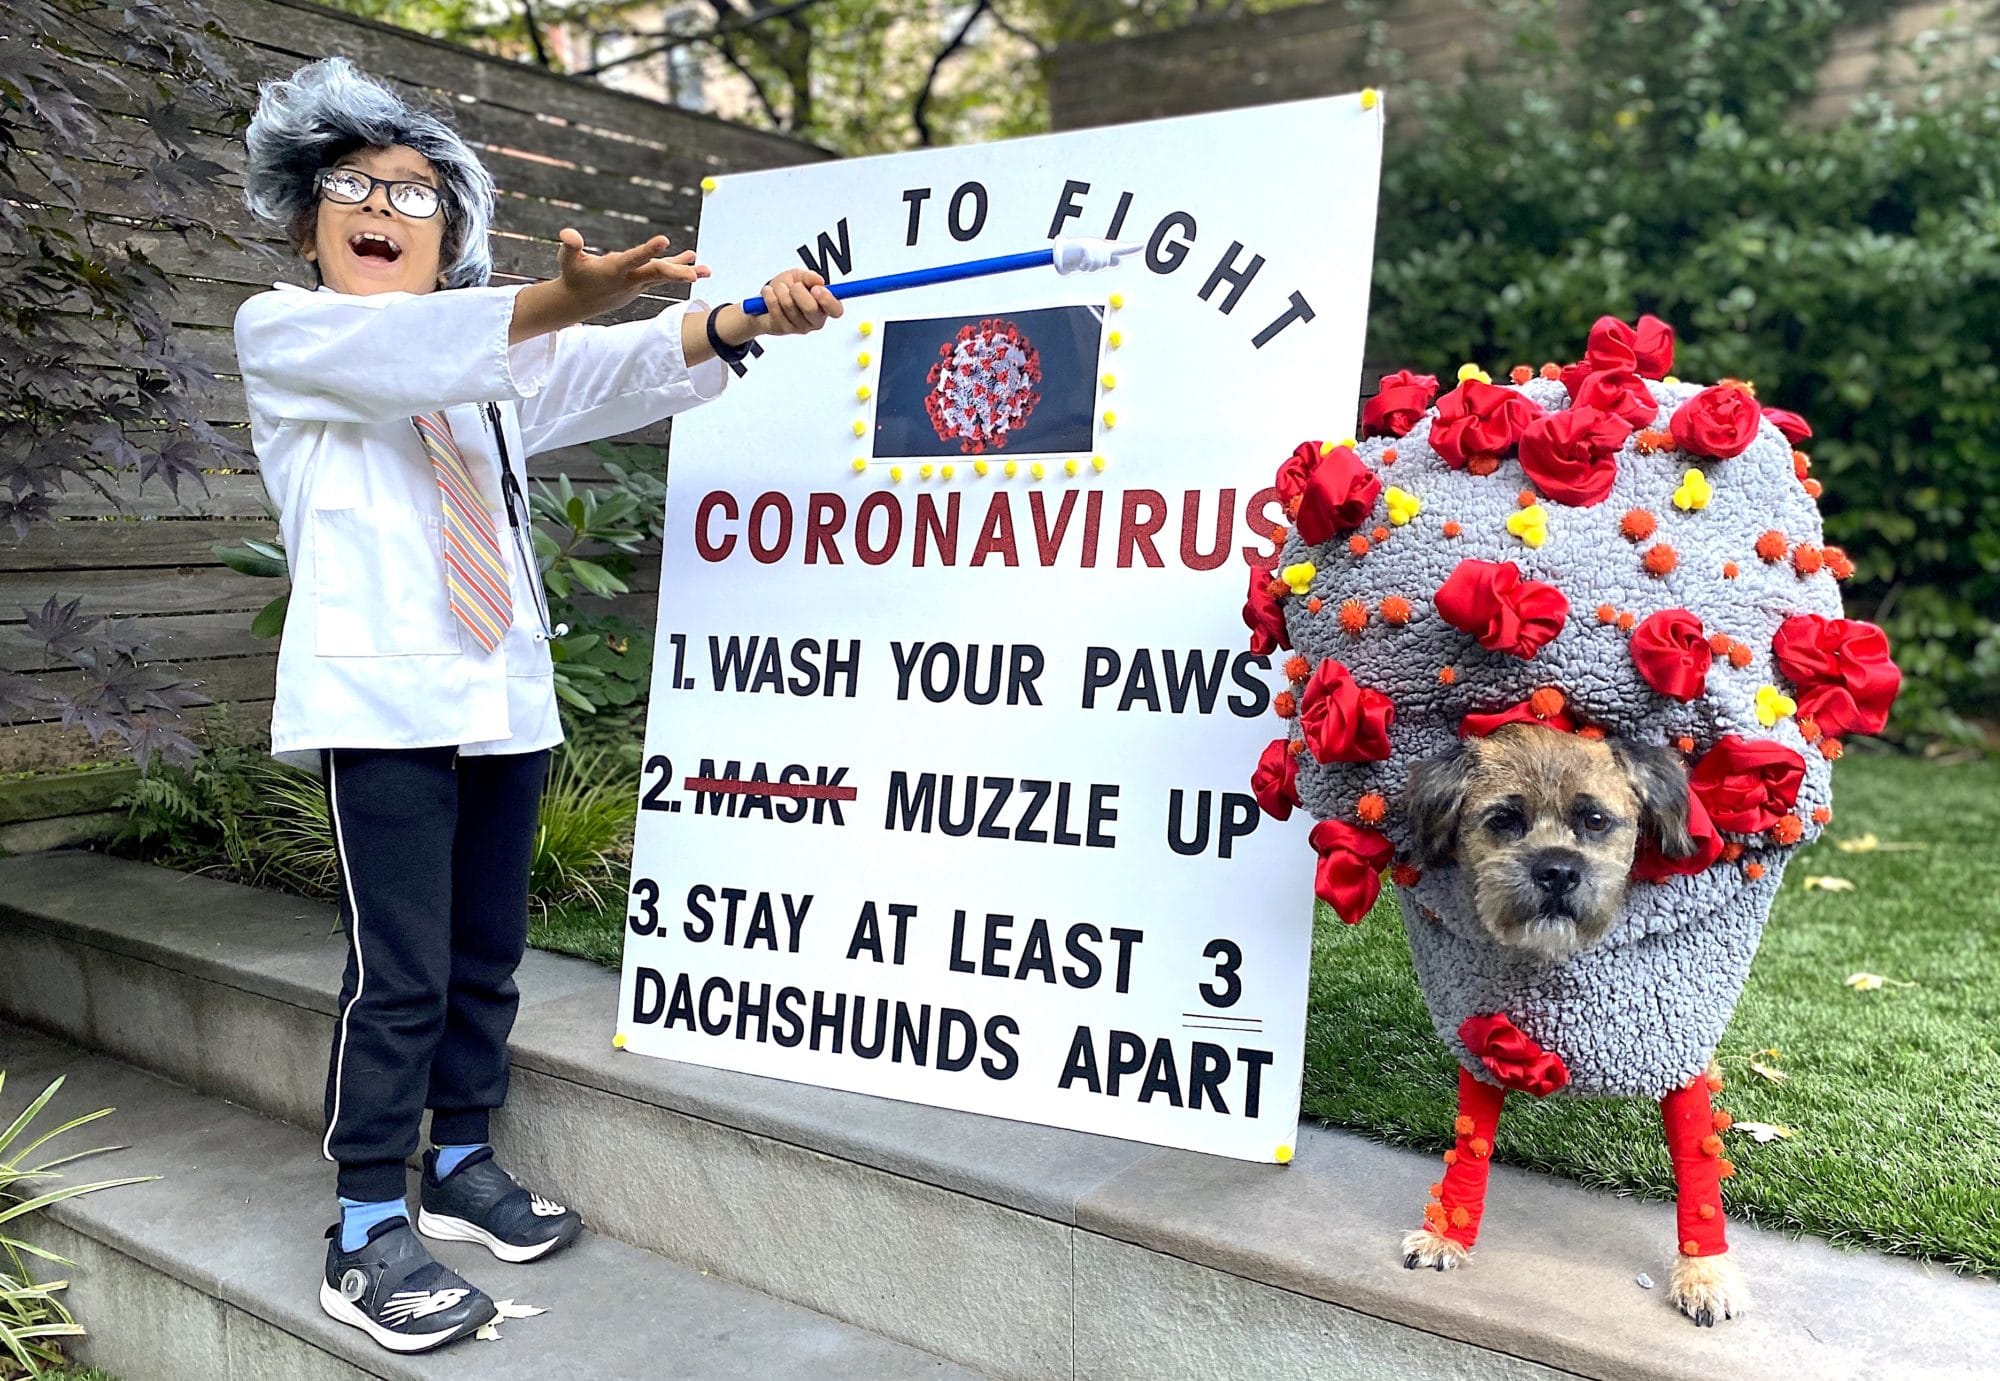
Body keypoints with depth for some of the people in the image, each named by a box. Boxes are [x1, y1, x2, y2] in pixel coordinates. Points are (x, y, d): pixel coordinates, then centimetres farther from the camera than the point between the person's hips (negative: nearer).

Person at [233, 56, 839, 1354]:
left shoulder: (499, 361, 17)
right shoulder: (282, 331, 3)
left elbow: (627, 370, -1)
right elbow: (404, 350, -20)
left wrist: (744, 321, -21)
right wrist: (564, 298, -36)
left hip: (505, 696, 6)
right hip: (383, 697, -5)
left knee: (488, 953, 12)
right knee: (400, 970, -6)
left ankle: (460, 1164, 29)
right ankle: (368, 1237, 7)